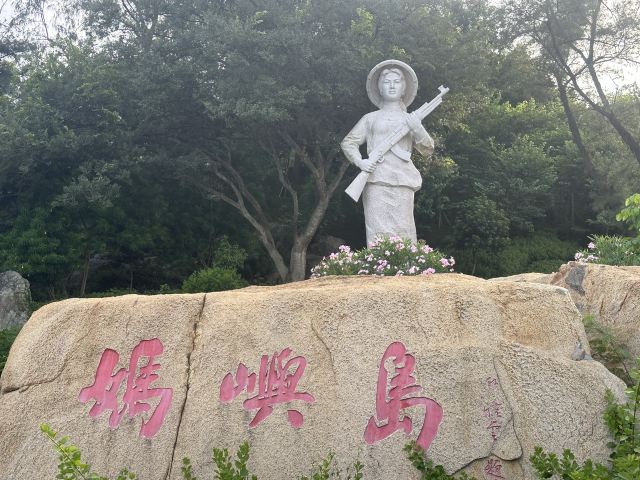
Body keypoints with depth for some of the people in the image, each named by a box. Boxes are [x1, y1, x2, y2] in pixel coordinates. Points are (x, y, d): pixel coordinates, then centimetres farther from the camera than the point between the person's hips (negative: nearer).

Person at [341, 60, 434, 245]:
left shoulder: (410, 119, 21)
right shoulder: (370, 118, 19)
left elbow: (427, 149, 14)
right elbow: (348, 142, 17)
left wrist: (418, 130, -6)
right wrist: (359, 161, -3)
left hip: (402, 183, 1)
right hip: (376, 181, -1)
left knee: (403, 233, -10)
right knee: (378, 233, -11)